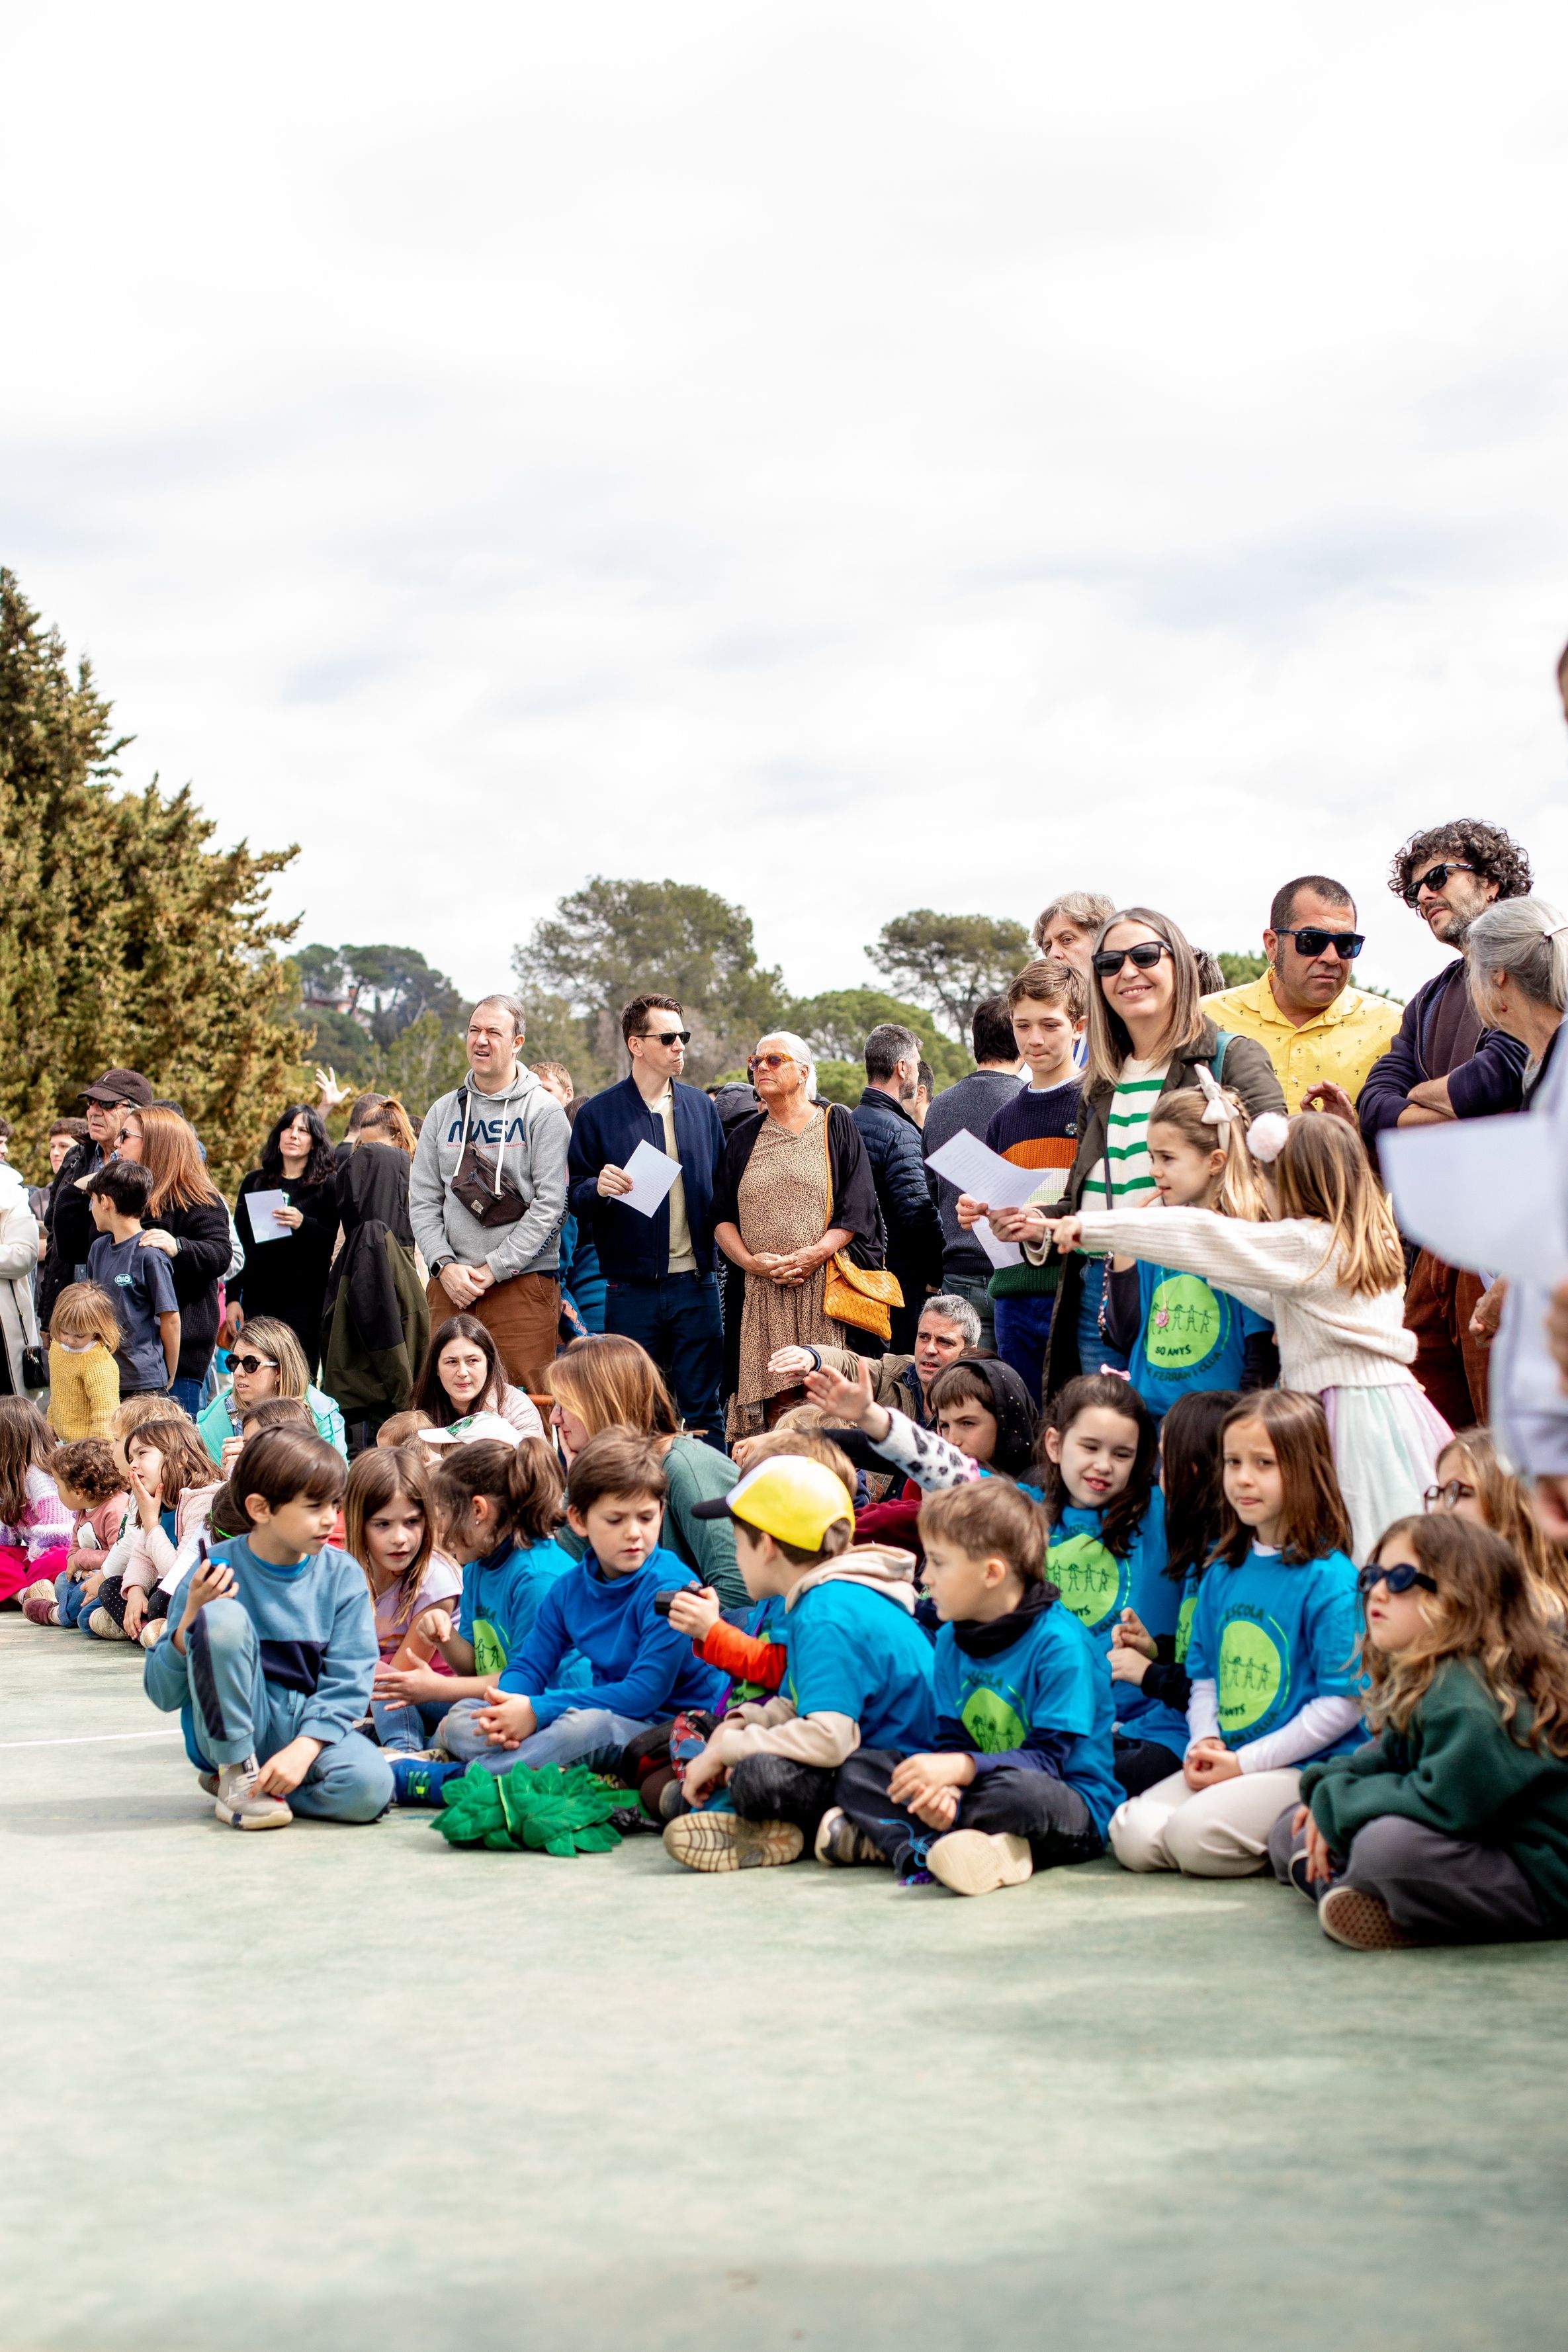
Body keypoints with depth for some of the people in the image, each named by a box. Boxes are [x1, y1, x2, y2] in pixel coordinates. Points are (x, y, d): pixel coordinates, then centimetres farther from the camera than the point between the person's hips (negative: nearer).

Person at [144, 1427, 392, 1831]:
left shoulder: (342, 1575, -1)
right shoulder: (216, 1571, -8)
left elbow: (347, 1683, -6)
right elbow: (164, 1695, -6)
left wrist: (303, 1749, -22)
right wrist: (191, 1619, -22)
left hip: (310, 1725, 2)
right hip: (228, 1729, -2)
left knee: (370, 1789, -31)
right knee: (224, 1615, -28)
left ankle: (261, 1782, -1)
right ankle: (237, 1774, -13)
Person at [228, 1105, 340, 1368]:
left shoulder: (327, 1186, 3)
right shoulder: (254, 1182, 13)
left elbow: (335, 1245, -4)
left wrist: (304, 1225, -21)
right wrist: (232, 1298, 6)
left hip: (304, 1301, -3)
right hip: (257, 1299, 3)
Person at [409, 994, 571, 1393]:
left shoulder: (543, 1110, 0)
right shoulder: (443, 1112, 13)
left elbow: (551, 1202, -8)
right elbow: (423, 1202, 11)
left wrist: (494, 1269, -12)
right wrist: (445, 1265, -5)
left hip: (522, 1283, -4)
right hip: (450, 1285, 4)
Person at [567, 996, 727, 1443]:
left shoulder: (701, 1107, 10)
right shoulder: (599, 1113, 1)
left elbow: (722, 1186, 13)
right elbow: (573, 1195, 1)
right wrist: (598, 1187, -20)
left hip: (696, 1284, 2)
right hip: (632, 1286, -2)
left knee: (704, 1411, 5)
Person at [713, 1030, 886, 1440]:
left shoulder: (836, 1125, 6)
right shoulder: (744, 1137, 15)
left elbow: (858, 1208, -1)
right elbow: (722, 1218, 11)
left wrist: (815, 1254, -15)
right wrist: (751, 1261, -7)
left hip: (824, 1287, -3)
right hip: (761, 1293, 3)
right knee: (773, 1398, -5)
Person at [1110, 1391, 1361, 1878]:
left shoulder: (1329, 1579, -10)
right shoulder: (1221, 1574, 12)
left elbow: (1343, 1703, -12)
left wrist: (1248, 1762, -14)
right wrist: (1205, 1743, -2)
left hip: (1310, 1765, -7)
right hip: (1227, 1760, 7)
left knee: (1198, 1833, -28)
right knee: (1133, 1837, -12)